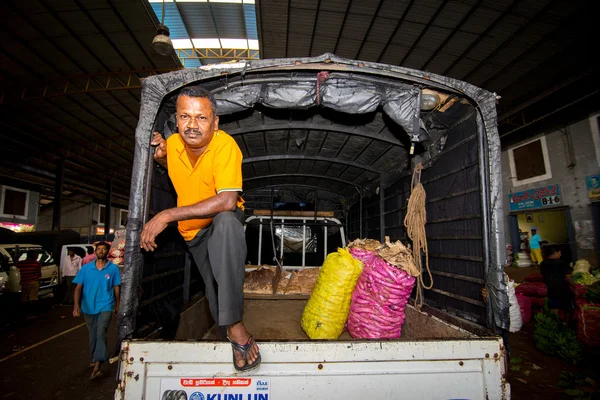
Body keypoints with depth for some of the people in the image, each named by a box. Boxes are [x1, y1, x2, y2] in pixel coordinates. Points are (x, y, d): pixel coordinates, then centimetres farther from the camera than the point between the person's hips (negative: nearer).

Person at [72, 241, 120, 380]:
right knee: (92, 335, 18)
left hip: (105, 306, -3)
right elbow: (78, 287, -3)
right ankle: (95, 359, 38)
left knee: (101, 333, -17)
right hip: (89, 307, 3)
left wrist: (117, 305, 10)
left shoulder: (113, 268, -4)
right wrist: (76, 305, -15)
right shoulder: (86, 268, 0)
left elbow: (116, 288, 4)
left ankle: (97, 366, -17)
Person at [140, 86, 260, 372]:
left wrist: (169, 215, -34)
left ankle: (234, 324, -35)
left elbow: (227, 201, -37)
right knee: (214, 289, 2)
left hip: (224, 221, -5)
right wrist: (162, 158, -5)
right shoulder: (173, 143, -6)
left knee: (226, 222, -40)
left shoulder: (225, 145, -25)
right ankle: (231, 337, 30)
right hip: (193, 231, 6)